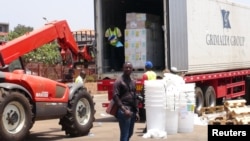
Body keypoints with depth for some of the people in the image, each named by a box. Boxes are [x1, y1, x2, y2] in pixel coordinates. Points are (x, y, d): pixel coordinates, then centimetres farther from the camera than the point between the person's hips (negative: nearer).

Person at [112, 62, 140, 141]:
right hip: (124, 111, -8)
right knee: (124, 135, -8)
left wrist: (136, 111, 16)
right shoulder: (119, 81, -6)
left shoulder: (133, 82, 17)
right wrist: (124, 109, -21)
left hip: (132, 110, 8)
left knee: (130, 133, 15)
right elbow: (115, 96, -14)